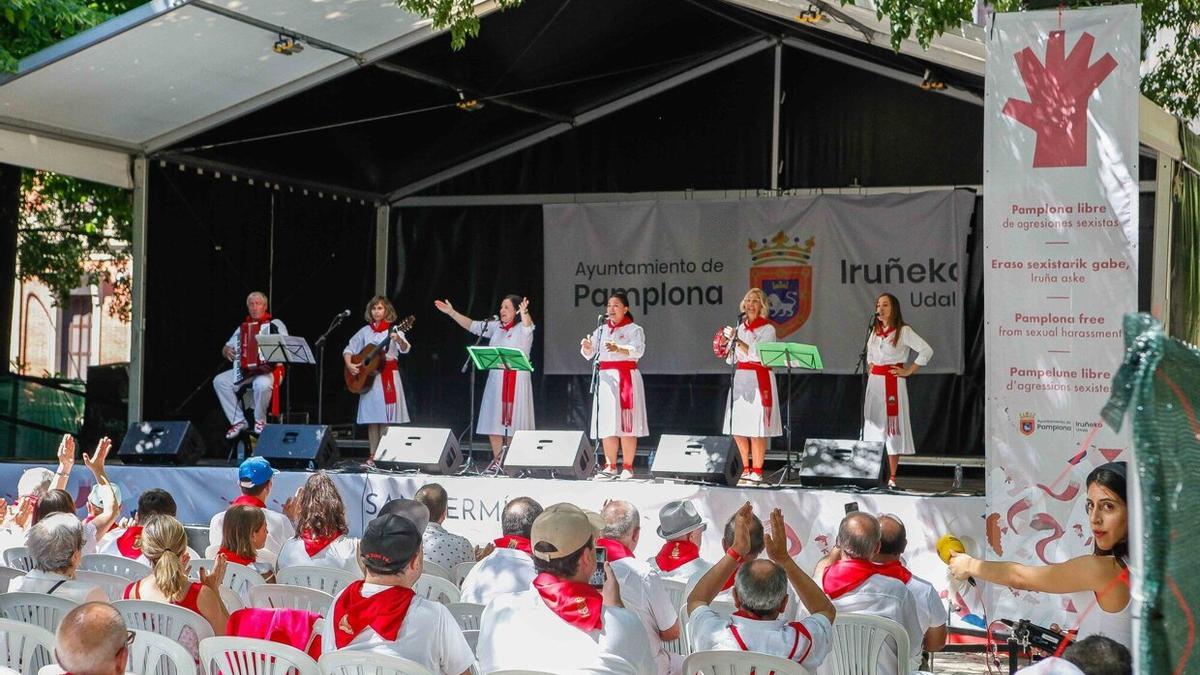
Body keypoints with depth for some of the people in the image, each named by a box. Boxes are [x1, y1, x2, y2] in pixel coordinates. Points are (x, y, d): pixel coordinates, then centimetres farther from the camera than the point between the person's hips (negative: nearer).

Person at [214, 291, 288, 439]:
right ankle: (238, 421, -11)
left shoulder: (275, 324, 4)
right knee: (219, 381, -17)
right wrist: (227, 351, 0)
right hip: (243, 370, 6)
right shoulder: (242, 327, 20)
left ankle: (260, 421, -13)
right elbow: (225, 349, 23)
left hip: (268, 370, -6)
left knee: (262, 384, -39)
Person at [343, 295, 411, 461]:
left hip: (388, 375, -3)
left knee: (386, 417, -6)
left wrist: (398, 339, -36)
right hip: (368, 375, 3)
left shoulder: (393, 330, 1)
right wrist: (349, 364, -6)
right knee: (372, 418, 2)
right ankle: (373, 455, 5)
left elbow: (405, 349, -15)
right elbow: (349, 348, 13)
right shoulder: (365, 331, 10)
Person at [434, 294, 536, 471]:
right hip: (496, 379, 6)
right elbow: (472, 326, 18)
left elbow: (528, 325, -27)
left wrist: (524, 313, -49)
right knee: (494, 422, 4)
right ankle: (497, 460, 13)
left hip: (516, 381, -6)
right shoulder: (496, 327, 13)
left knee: (513, 422, -5)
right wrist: (452, 312, 12)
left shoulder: (522, 328, -4)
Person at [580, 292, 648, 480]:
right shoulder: (602, 330, 16)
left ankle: (627, 467, -4)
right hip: (606, 378, 5)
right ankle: (610, 466, 7)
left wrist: (618, 349, -34)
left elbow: (638, 350, -16)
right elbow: (589, 354, 11)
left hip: (626, 378, -5)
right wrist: (587, 347, -13)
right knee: (607, 424, 2)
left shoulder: (634, 330, 2)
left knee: (626, 423, -6)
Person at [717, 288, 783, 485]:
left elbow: (755, 354, -12)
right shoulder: (740, 328, 16)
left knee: (757, 429, -7)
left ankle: (757, 472, -2)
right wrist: (725, 350, -1)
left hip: (759, 379, -6)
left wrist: (736, 340, -17)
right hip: (740, 379, 6)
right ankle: (746, 469, 13)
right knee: (737, 428, 3)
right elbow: (731, 358, 18)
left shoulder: (767, 329, -1)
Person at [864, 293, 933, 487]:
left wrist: (909, 371, -10)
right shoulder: (874, 331, 14)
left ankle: (892, 477, -3)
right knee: (874, 425, 4)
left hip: (893, 382, -6)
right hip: (874, 382, 6)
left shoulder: (903, 331, -6)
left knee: (893, 427, -5)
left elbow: (927, 350, -12)